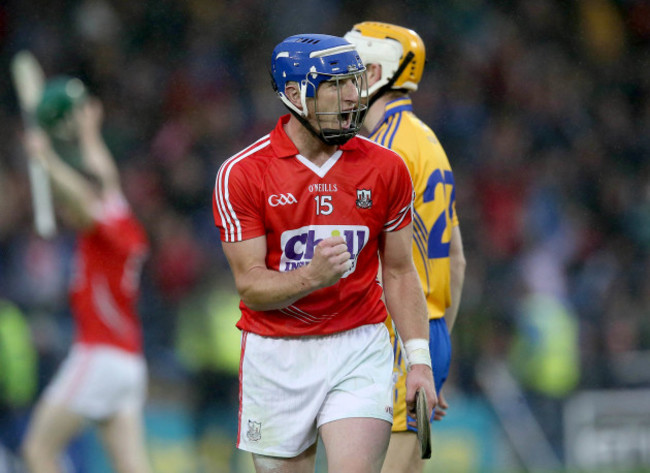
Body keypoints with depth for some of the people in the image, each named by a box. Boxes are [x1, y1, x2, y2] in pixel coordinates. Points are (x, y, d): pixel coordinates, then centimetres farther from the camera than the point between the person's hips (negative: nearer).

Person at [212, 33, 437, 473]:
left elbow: (399, 273, 9)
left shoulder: (386, 168, 1)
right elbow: (251, 285, -10)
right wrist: (313, 276, -29)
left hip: (359, 351, 1)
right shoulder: (242, 173, -7)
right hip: (277, 357, -1)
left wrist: (420, 359, 1)